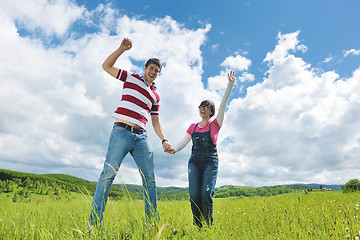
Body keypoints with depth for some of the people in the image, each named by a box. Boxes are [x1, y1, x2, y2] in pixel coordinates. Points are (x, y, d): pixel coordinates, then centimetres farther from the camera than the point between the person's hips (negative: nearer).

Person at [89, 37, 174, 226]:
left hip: (141, 136, 4)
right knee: (109, 173, -9)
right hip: (122, 131, -4)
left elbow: (156, 121, 22)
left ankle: (152, 219, 11)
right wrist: (122, 48, -1)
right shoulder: (131, 78, 14)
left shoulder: (155, 95, 22)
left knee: (149, 177, 1)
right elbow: (106, 66, 9)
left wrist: (164, 140, 10)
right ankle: (94, 221, -3)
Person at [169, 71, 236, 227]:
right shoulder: (193, 127, 16)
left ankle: (208, 226, 3)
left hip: (210, 163, -2)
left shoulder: (215, 124, 7)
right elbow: (183, 142, 10)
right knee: (194, 195, -8)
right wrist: (174, 149, -11)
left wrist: (230, 84, -13)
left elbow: (223, 104, -4)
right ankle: (197, 226, 4)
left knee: (206, 194, -14)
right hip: (194, 162, 3)